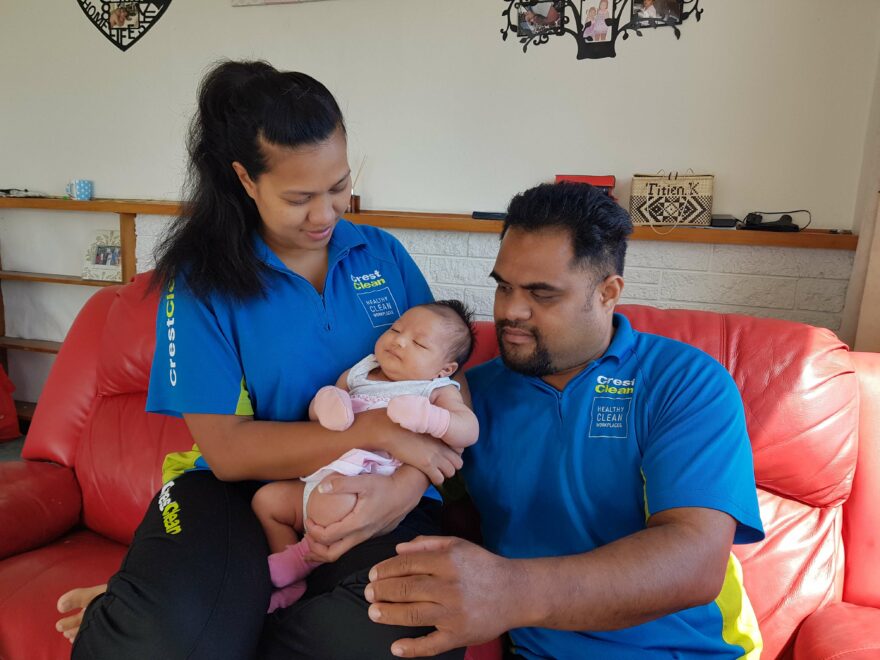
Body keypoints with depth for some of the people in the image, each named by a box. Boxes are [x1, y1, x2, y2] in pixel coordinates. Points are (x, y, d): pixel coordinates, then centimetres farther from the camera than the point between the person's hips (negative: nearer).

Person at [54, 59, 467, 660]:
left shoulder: (384, 254, 5)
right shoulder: (201, 281, -3)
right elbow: (227, 449, -10)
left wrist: (411, 484, -17)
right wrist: (377, 429, -18)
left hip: (373, 492, 3)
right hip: (243, 486, -2)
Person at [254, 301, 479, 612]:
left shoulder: (438, 390, 1)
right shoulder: (359, 373, 16)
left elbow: (469, 430, -15)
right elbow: (315, 411, 16)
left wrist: (425, 416, -32)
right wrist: (327, 402, -9)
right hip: (319, 479, 8)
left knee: (330, 500, -35)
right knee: (266, 498, 9)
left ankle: (302, 558, -6)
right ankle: (291, 586, 15)